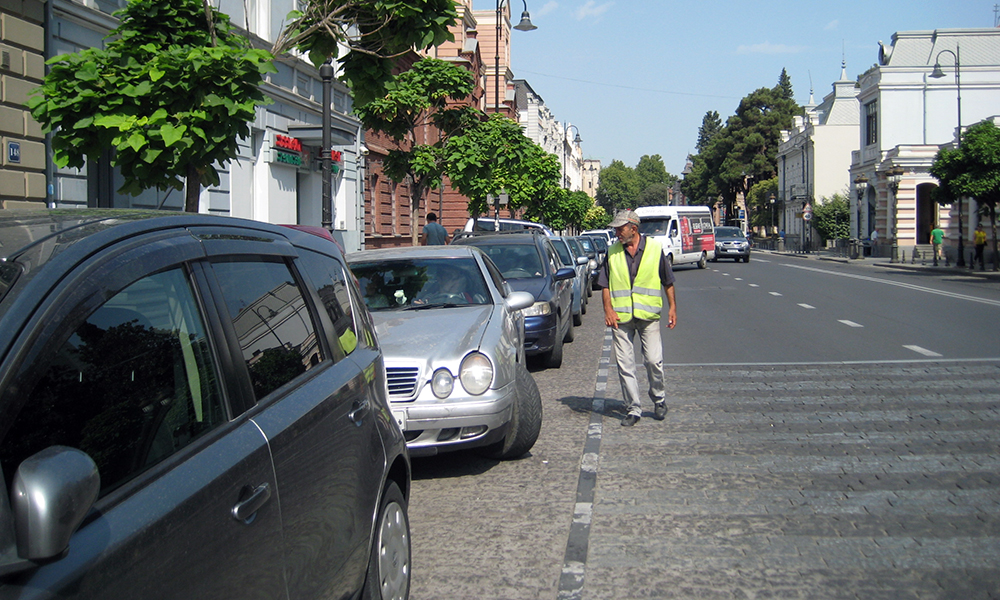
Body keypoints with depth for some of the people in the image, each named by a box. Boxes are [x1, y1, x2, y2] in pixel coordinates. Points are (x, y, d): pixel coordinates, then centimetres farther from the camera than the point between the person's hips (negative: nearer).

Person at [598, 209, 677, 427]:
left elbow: (668, 281, 9)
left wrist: (672, 307, 4)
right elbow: (605, 284, 7)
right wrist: (608, 309, -6)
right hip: (621, 317, 2)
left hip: (648, 315, -2)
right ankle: (633, 408, 11)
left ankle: (658, 399, 21)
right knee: (625, 365, 1)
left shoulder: (655, 249, 2)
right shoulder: (612, 252, 7)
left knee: (653, 360, -4)